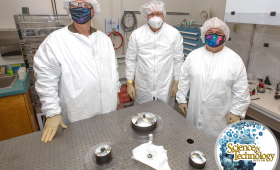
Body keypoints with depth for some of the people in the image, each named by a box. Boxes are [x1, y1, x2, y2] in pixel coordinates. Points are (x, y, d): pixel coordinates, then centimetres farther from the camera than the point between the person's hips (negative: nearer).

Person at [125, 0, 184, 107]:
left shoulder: (174, 34, -2)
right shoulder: (136, 34, -2)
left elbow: (178, 60, 2)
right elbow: (131, 60, 2)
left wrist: (177, 83, 2)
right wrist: (129, 83, 2)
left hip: (165, 88, 0)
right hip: (143, 88, 1)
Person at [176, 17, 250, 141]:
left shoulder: (235, 60, -5)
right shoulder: (193, 55, 1)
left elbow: (241, 90, -2)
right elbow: (184, 79, 5)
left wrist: (236, 112, -3)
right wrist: (182, 99, 6)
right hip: (195, 111, 3)